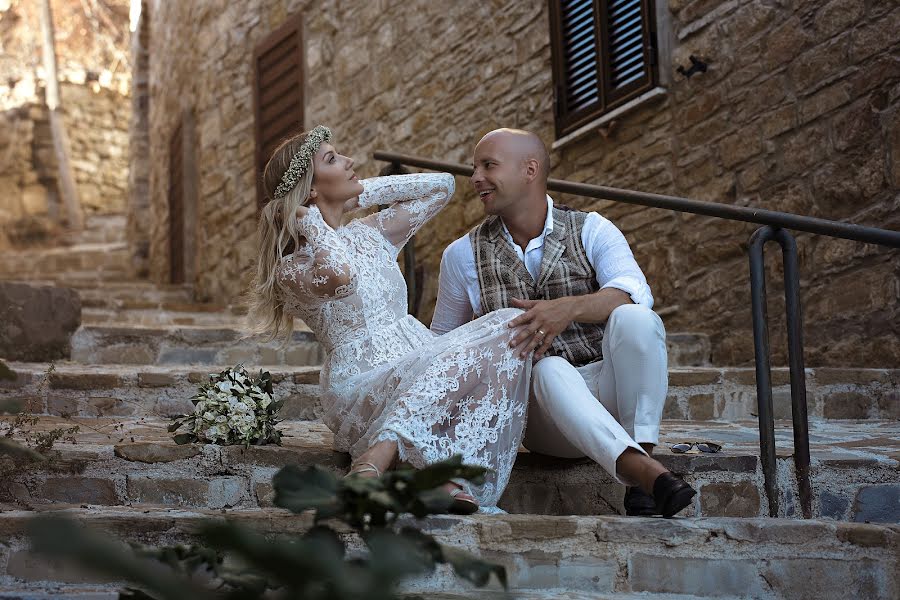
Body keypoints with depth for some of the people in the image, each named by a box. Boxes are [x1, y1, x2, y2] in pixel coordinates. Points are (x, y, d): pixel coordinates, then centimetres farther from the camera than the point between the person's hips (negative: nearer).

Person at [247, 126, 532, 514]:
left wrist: (363, 194, 19)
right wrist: (312, 224, -5)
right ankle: (367, 473, -45)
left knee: (510, 325, -18)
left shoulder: (370, 233, 22)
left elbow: (442, 185, 27)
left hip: (417, 375, 8)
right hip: (363, 390, -8)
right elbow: (339, 275, -26)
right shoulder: (292, 269, 0)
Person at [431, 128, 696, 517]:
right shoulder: (463, 255, 10)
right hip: (542, 408, 0)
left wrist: (568, 308, -34)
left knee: (633, 319, -30)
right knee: (549, 369, -35)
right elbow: (442, 343, 22)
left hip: (610, 390, 0)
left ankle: (641, 469, -33)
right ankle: (642, 470, -52)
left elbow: (634, 293, -16)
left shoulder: (591, 230, 4)